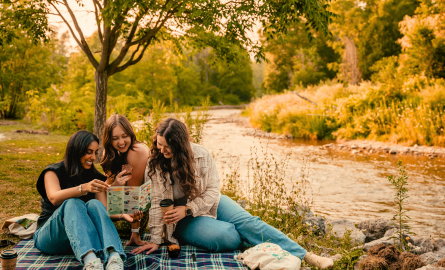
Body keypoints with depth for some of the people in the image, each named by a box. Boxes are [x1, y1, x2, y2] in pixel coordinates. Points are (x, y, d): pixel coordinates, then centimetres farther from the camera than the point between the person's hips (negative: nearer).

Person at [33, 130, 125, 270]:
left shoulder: (95, 178, 11)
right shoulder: (53, 172, 0)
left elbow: (104, 210, -1)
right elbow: (54, 198, -22)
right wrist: (83, 188, -40)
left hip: (81, 237, 3)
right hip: (50, 237, -2)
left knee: (94, 204, -28)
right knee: (72, 203, -33)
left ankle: (114, 257, -55)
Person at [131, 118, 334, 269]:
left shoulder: (200, 155, -13)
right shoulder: (155, 163, -13)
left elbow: (212, 190, -11)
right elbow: (157, 202, -12)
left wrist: (187, 209, -24)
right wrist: (155, 240, -14)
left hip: (208, 203, 2)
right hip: (182, 219, -2)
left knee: (247, 222, -20)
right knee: (227, 235, -30)